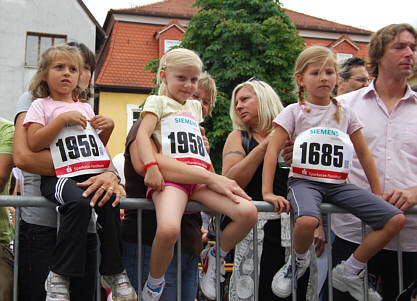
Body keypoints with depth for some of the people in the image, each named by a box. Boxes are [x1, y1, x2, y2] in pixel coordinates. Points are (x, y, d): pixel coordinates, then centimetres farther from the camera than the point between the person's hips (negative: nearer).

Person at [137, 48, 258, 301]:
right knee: (168, 230, -36)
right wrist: (151, 166, -18)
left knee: (249, 213, -19)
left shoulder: (194, 106, 33)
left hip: (200, 176, 6)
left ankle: (214, 257, 7)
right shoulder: (158, 102, 15)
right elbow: (143, 134, -2)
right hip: (169, 175, -6)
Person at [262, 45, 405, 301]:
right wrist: (267, 192, -14)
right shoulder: (295, 112, 3)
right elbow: (272, 150, -5)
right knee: (307, 221, -39)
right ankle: (299, 261, -1)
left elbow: (364, 155, 17)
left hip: (338, 184, 4)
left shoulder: (345, 113, 12)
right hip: (304, 181, -4)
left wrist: (378, 193, 13)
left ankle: (349, 271, 3)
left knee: (397, 219, -13)